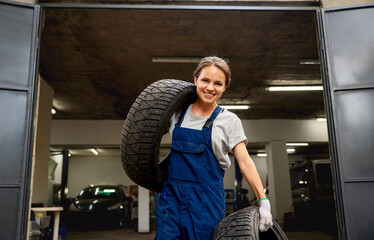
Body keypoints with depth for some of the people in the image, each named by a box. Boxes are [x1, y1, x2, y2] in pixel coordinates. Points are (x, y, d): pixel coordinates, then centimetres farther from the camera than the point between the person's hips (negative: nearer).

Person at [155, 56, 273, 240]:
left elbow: (245, 162, -6)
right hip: (172, 193, 3)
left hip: (207, 198, -2)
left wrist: (263, 200, -14)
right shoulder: (179, 112, 7)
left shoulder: (229, 121, -1)